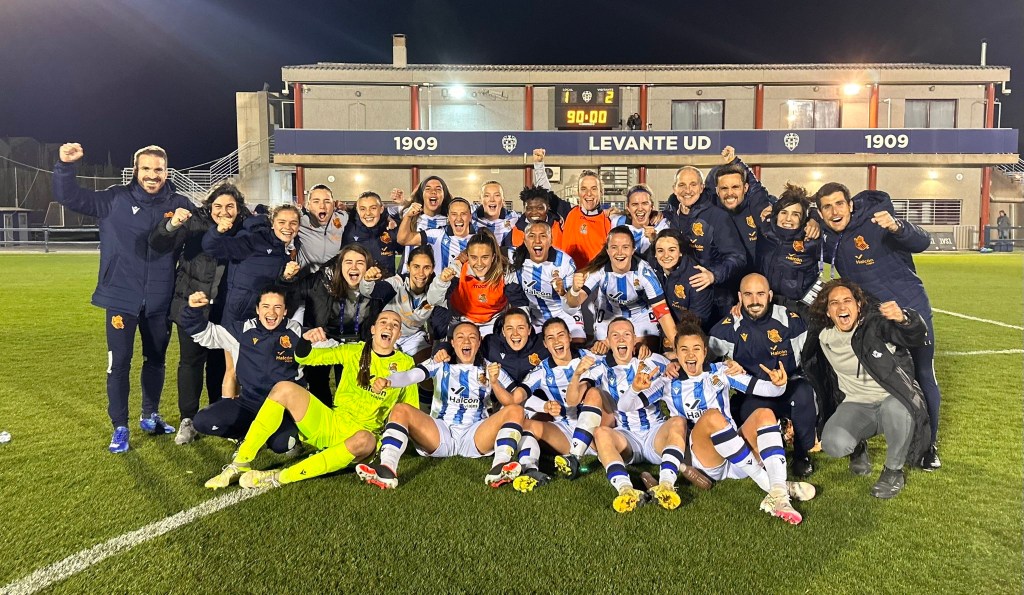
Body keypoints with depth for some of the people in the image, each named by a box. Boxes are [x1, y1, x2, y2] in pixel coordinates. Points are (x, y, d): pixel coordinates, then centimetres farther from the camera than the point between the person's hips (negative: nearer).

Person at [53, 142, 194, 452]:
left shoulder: (179, 204, 0)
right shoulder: (115, 199, -2)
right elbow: (69, 197, -3)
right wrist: (65, 166, -18)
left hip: (160, 300, 2)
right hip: (122, 298, -1)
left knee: (156, 360, 16)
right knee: (119, 363, 0)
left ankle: (150, 416, 34)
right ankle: (119, 427, 15)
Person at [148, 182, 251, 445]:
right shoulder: (195, 222, -8)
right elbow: (158, 244, -17)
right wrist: (172, 225, -35)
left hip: (225, 310, 2)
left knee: (220, 361, 11)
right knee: (191, 360, 4)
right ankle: (188, 420, 16)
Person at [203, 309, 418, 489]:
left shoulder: (405, 364, 2)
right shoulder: (354, 351, 6)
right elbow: (303, 358, 6)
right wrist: (306, 341, -16)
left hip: (359, 435, -2)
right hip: (329, 423, 3)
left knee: (364, 441, -39)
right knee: (284, 389, -18)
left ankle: (280, 477, -34)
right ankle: (241, 464, -13)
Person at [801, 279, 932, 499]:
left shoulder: (877, 322, -14)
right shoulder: (822, 337, -1)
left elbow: (918, 336, -30)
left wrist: (903, 318, -50)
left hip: (894, 400, -2)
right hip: (855, 406, 3)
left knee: (895, 406, -40)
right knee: (833, 444, -28)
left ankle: (894, 470, -10)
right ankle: (858, 447, 14)